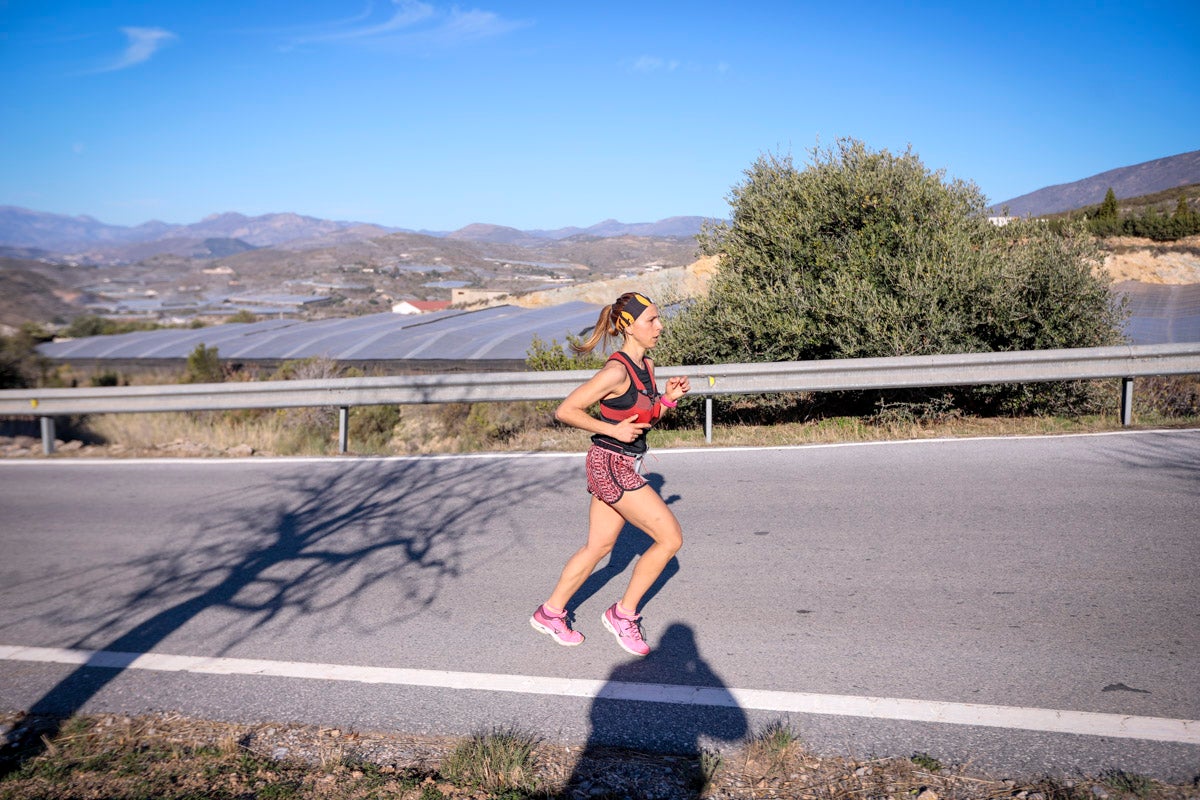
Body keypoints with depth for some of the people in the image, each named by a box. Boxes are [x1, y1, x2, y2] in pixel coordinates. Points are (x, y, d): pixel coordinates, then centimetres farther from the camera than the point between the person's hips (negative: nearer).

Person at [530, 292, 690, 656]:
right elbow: (565, 411, -20)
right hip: (612, 466, -9)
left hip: (625, 465, 9)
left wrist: (668, 397, 0)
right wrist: (613, 430, -21)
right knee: (671, 538, -4)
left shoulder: (646, 366, 6)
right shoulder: (616, 371, -21)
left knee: (598, 547, 16)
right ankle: (623, 614, 10)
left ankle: (550, 613, 30)